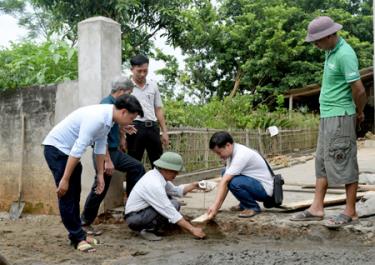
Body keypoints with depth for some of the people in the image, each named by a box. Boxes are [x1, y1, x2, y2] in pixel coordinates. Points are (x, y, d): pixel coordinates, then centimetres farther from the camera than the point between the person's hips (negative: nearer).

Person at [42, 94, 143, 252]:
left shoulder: (108, 117, -2)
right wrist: (64, 180, -28)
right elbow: (77, 150, -31)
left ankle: (77, 235, 20)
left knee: (74, 194, 12)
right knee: (66, 194, -7)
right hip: (56, 147, -10)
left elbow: (100, 146, 9)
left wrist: (100, 175, 13)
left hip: (69, 150, 10)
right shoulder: (97, 118, -30)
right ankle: (77, 238, 0)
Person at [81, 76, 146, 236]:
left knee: (137, 168, 12)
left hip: (115, 151, 9)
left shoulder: (115, 104, 9)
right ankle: (85, 223, 13)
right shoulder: (107, 103, -19)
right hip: (105, 152, -9)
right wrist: (107, 161, -26)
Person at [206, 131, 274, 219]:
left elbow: (224, 182, -29)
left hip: (265, 190, -9)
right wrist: (218, 205, -4)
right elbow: (225, 181, 1)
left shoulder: (241, 155, -26)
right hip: (255, 182, 9)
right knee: (226, 174, 6)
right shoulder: (232, 152, 1)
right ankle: (244, 205, 14)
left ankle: (253, 207, -5)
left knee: (234, 183, -31)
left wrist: (215, 205, -30)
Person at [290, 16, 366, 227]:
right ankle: (317, 208, 18)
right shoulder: (331, 51, 11)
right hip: (327, 115, 10)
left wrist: (359, 113, -3)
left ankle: (350, 211, 9)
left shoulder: (344, 54, -18)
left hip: (340, 117, -10)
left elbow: (359, 90, -20)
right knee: (322, 162, 11)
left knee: (344, 163, -2)